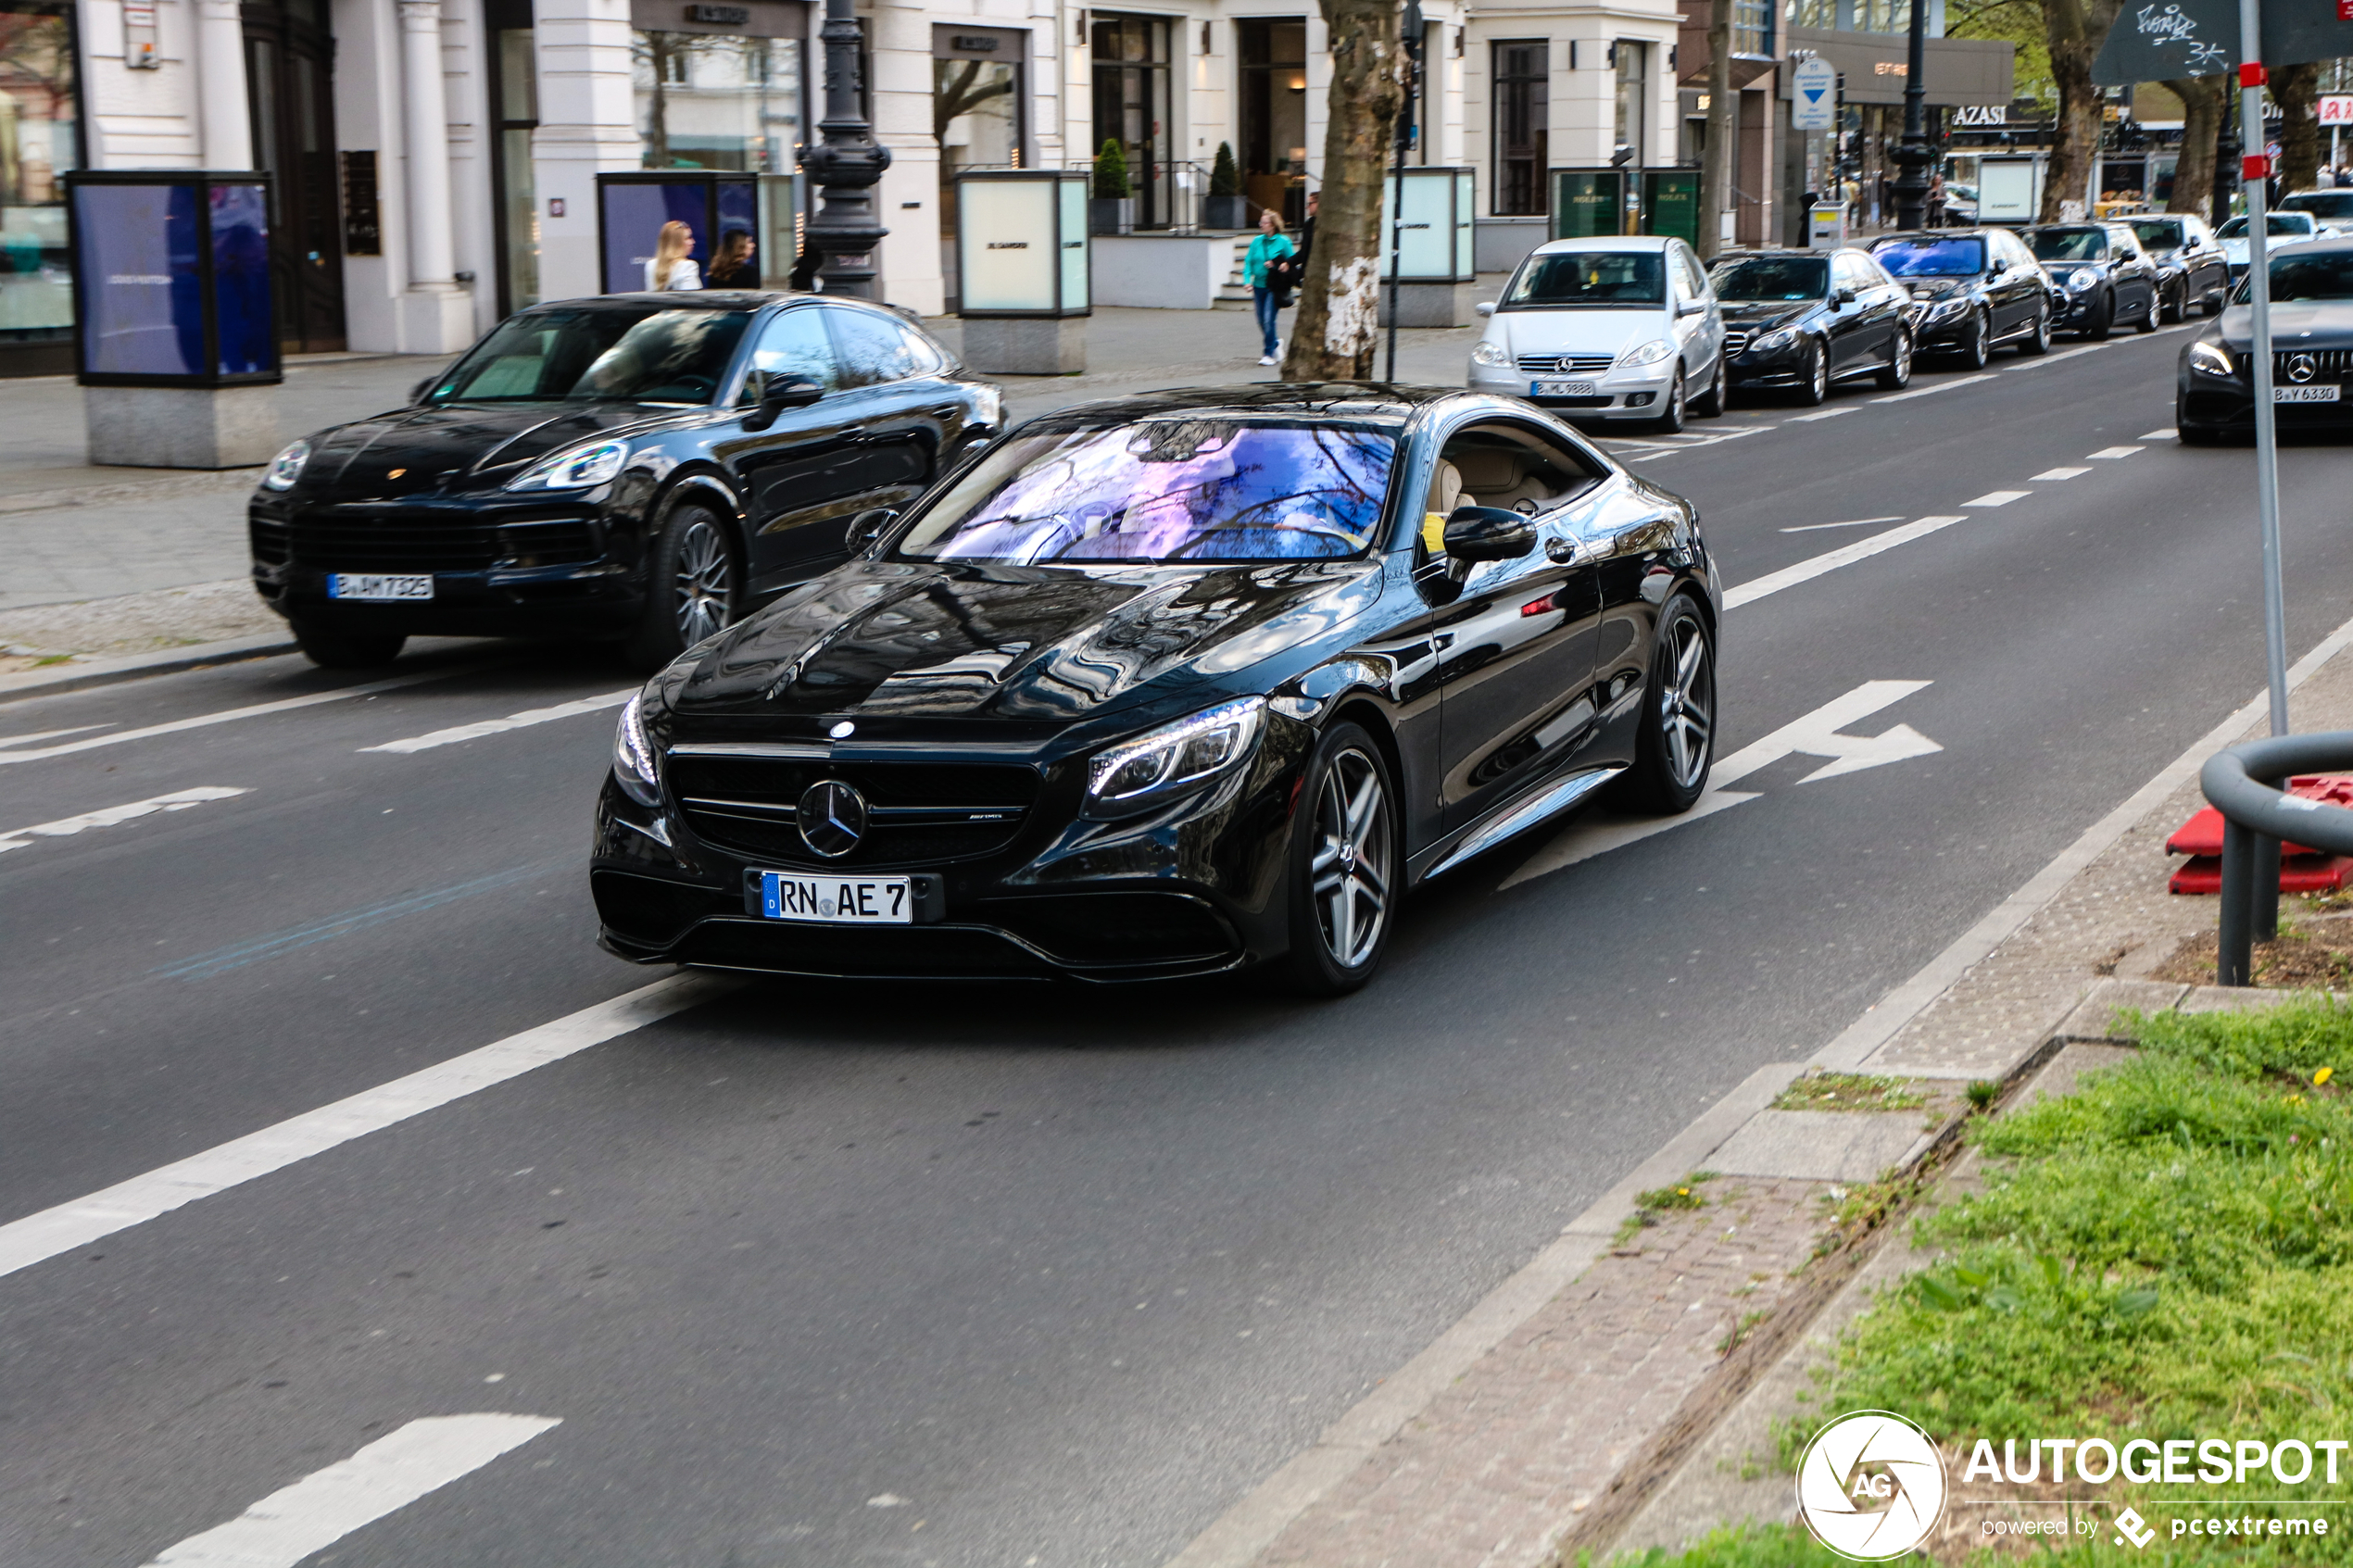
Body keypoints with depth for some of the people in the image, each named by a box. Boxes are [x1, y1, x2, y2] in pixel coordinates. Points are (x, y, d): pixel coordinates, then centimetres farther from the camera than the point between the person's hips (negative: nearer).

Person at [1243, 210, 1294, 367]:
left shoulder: (1283, 241, -4)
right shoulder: (1257, 241, 6)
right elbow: (1249, 261, 7)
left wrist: (1275, 264, -15)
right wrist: (1247, 279, -6)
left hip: (1274, 287, -5)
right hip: (1259, 285, 5)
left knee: (1268, 319, -12)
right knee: (1262, 320, 10)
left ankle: (1269, 353, -3)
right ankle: (1275, 343, 36)